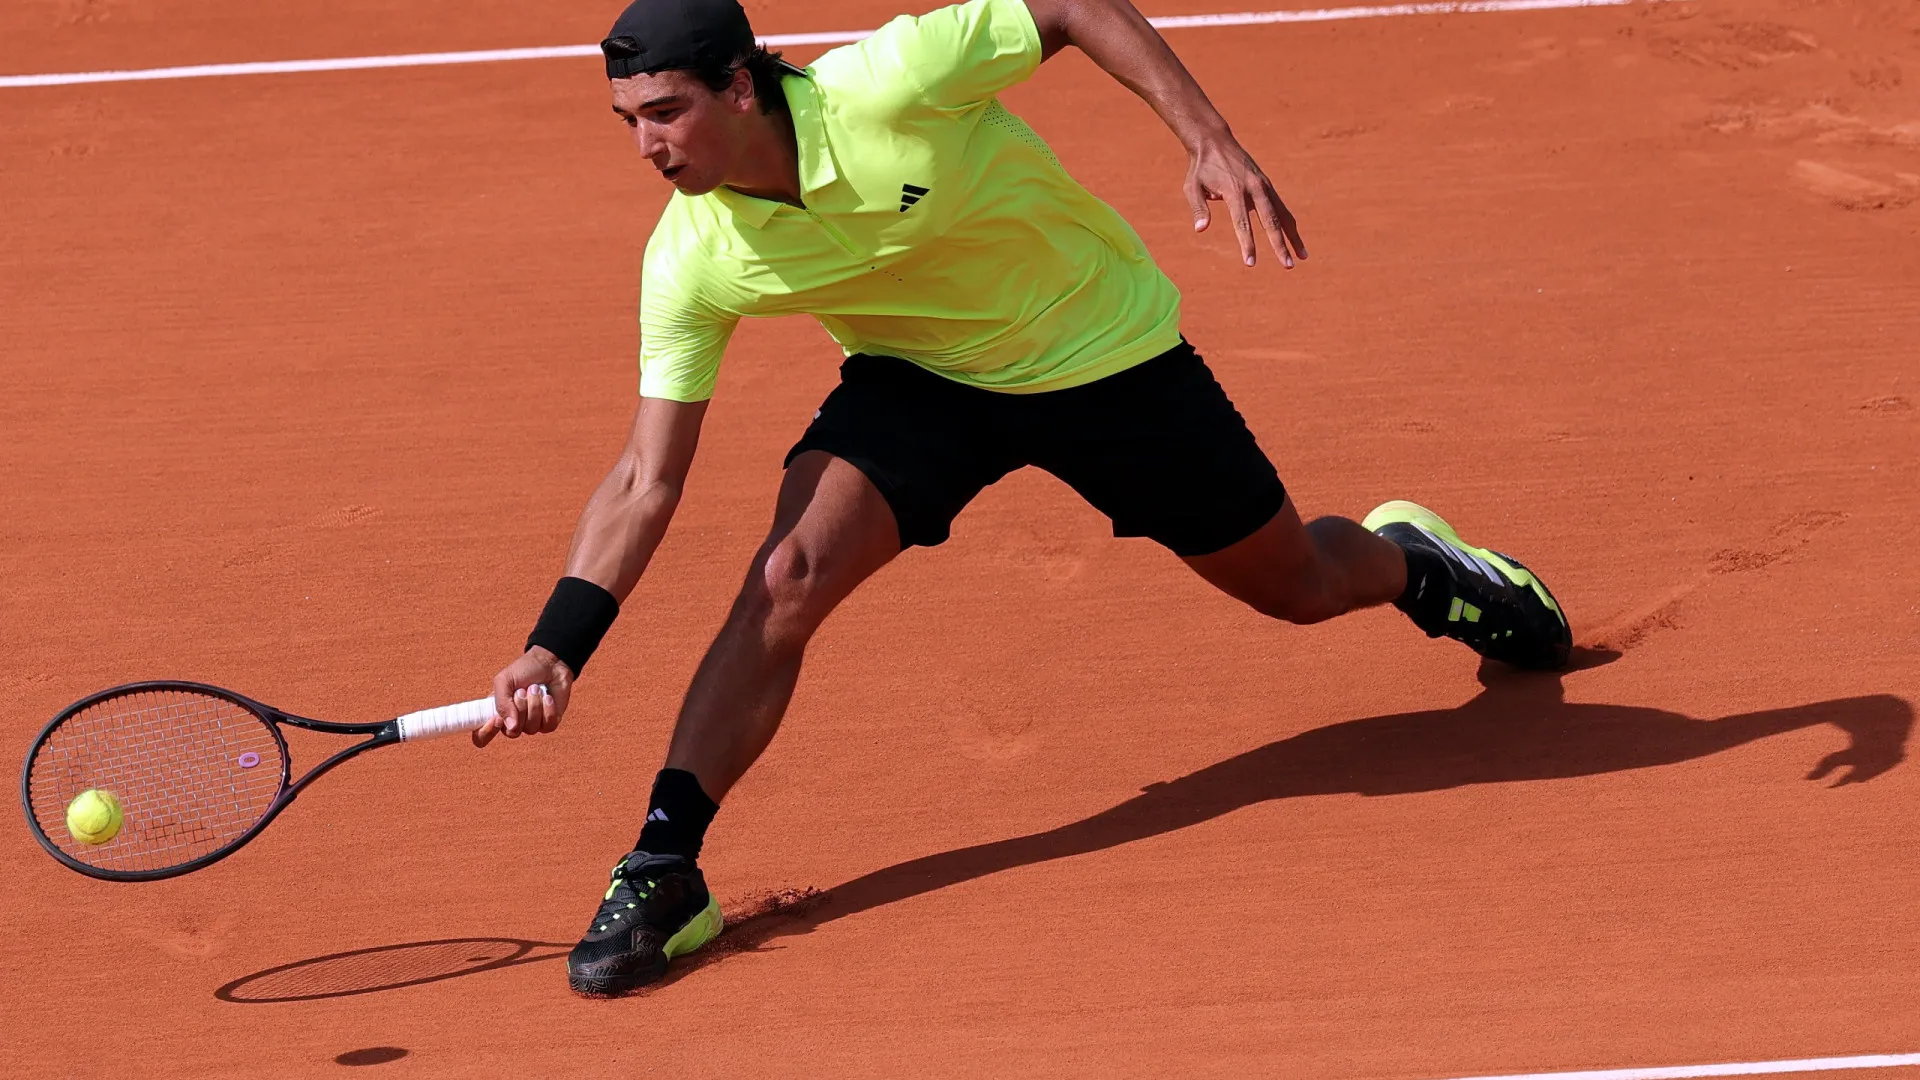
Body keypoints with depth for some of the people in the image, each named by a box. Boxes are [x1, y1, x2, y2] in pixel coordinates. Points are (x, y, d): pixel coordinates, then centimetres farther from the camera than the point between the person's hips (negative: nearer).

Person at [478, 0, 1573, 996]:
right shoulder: (692, 260, -22)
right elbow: (647, 482, -19)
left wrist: (1211, 139, -31)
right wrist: (556, 649, -29)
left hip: (1104, 356, -2)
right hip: (917, 379, 2)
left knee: (1295, 584, 13)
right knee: (786, 576, -24)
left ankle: (1409, 558, 50)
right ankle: (663, 869, -17)